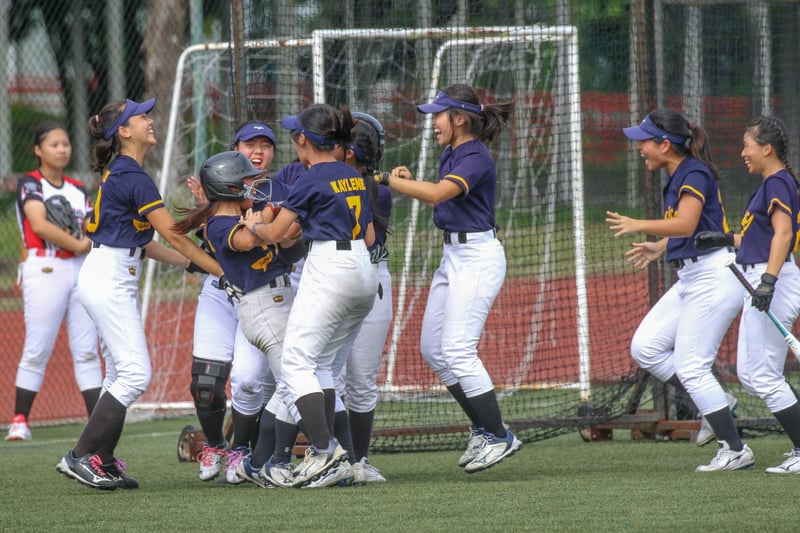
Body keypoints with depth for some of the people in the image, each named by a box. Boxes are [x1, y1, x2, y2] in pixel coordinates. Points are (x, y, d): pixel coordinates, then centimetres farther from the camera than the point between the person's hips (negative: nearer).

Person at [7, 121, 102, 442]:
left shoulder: (78, 190, 18)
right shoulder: (30, 184, 1)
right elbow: (39, 225, -13)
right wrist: (77, 245, -12)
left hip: (82, 270, 5)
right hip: (44, 269, -5)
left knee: (87, 350, 1)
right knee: (37, 350, -6)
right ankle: (19, 421, 0)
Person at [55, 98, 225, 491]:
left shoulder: (119, 174, 15)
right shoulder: (134, 178, -15)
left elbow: (142, 242, 18)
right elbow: (172, 235, -16)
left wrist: (191, 263, 13)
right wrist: (222, 273, -13)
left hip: (115, 280, 10)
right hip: (110, 279, -10)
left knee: (120, 376, 10)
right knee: (136, 374, -12)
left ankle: (103, 463, 10)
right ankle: (82, 456, -12)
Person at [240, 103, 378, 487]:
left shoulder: (312, 180, -7)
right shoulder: (354, 177, 15)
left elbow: (273, 234, -3)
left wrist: (253, 224, 19)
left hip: (328, 268, -9)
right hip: (364, 270, 9)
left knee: (296, 362, -12)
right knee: (321, 362, 16)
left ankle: (325, 447, -26)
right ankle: (323, 451, 10)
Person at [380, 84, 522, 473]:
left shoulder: (476, 158, -17)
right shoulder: (451, 155, 13)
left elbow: (439, 193, -32)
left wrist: (386, 180, -33)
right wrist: (409, 184, 3)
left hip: (478, 258, -10)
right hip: (453, 256, 10)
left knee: (457, 349, -15)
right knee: (432, 348, 11)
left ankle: (500, 437, -8)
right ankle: (482, 428, 19)